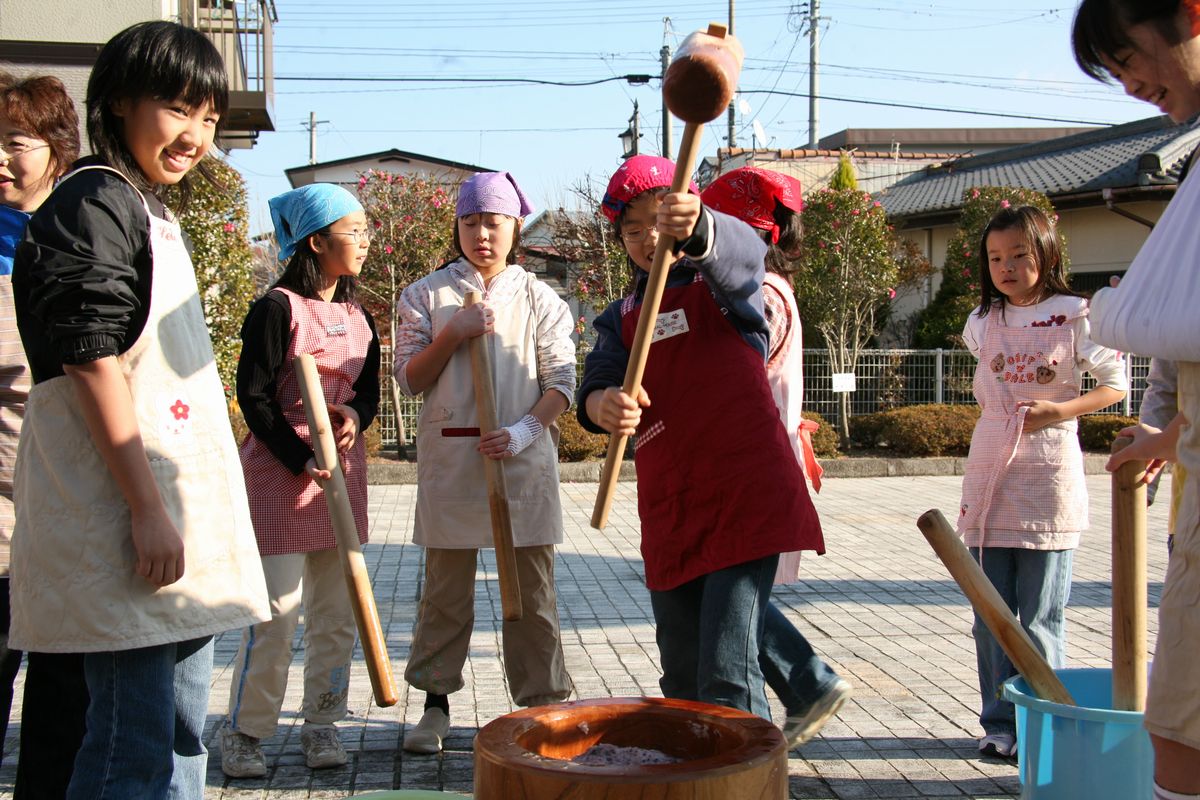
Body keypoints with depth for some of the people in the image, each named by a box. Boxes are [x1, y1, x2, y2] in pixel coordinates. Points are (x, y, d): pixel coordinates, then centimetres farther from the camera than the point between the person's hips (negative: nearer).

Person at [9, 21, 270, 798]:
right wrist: (146, 509, -19)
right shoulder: (91, 203, -9)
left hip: (182, 510, 10)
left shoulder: (156, 215, 19)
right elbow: (92, 361, -16)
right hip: (123, 514, -9)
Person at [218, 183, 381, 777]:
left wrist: (354, 415, -9)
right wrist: (301, 461, -16)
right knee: (277, 611, -6)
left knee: (336, 611, 8)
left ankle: (321, 723, 20)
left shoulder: (358, 316, 13)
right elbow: (253, 395, -10)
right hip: (279, 472, -6)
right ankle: (243, 732, 8)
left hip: (344, 475, 7)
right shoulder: (277, 308, -8)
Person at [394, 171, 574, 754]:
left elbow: (561, 381, 2)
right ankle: (436, 705, 16)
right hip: (449, 455, 0)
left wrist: (526, 428, -14)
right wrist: (454, 334, -11)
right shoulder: (428, 294, 7)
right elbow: (410, 379, 4)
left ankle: (541, 703, 12)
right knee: (446, 585, 6)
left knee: (532, 585, 3)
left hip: (524, 456, 0)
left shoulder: (540, 298, 7)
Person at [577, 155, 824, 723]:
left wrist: (696, 229, -46)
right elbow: (594, 389, -2)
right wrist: (604, 405, -28)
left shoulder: (721, 286, 4)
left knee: (727, 678, -15)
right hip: (668, 512, 5)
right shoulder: (620, 318, 16)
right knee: (681, 680, 14)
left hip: (746, 498, -5)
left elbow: (742, 251, -22)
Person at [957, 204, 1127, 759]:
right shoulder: (983, 323, 8)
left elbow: (1115, 383, -3)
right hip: (988, 481, 4)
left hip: (1048, 484, -4)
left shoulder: (1073, 316, -4)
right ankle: (1000, 722, 18)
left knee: (1041, 619, 0)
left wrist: (1057, 410, -15)